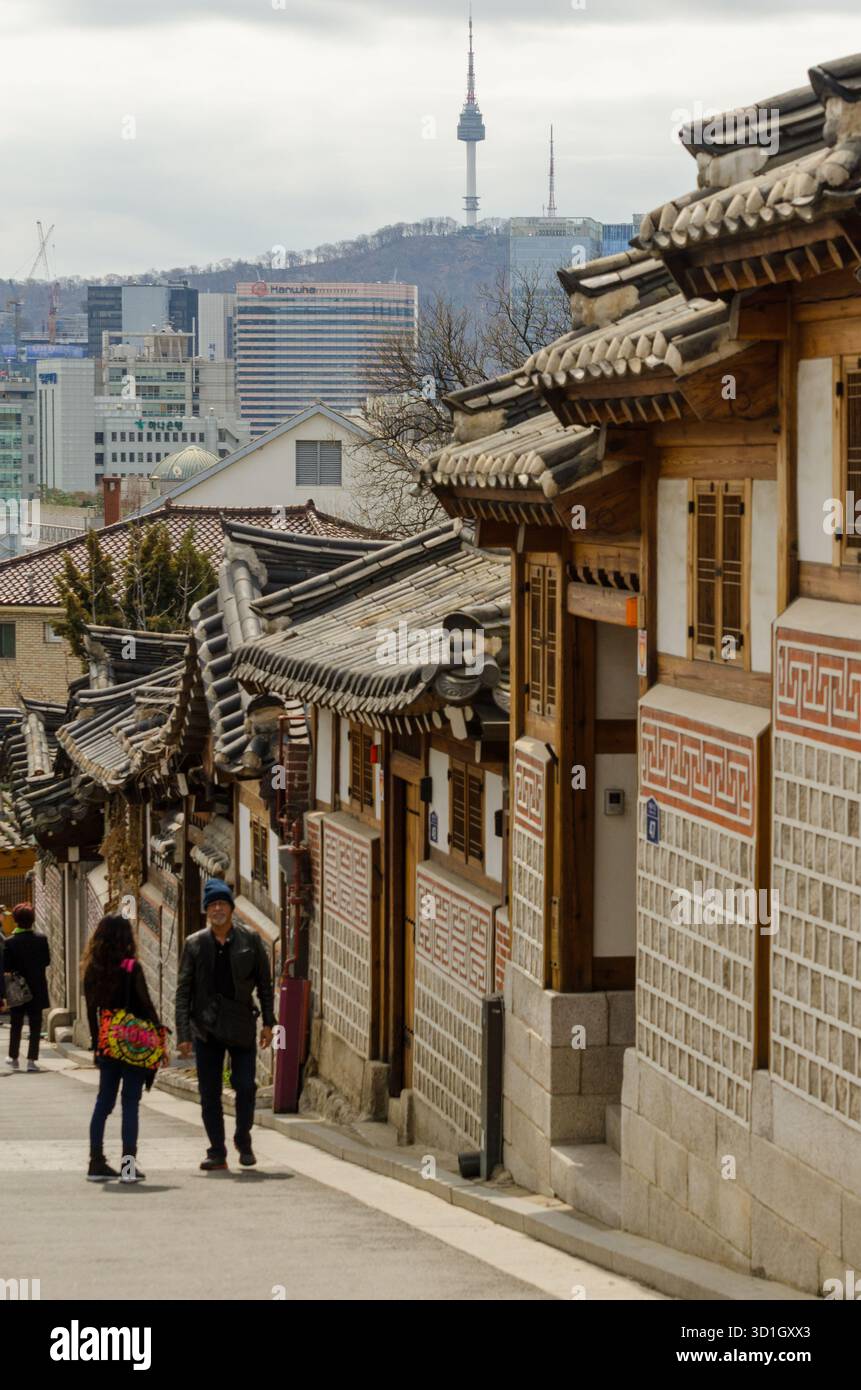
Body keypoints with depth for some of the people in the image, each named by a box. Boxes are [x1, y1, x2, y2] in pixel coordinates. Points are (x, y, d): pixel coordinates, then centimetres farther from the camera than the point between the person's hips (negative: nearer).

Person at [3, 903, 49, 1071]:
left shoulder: (10, 942, -13)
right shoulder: (41, 939, -9)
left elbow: (6, 967, -11)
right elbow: (47, 961, 1)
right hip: (38, 988, 0)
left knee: (16, 1024, 15)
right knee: (35, 1025, 6)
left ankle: (13, 1058, 21)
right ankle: (32, 1059, 1)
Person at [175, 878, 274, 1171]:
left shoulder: (250, 940, 3)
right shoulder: (195, 944, 3)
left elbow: (264, 982, 7)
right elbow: (183, 991, 3)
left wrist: (268, 1022, 1)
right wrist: (183, 1034, -4)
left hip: (241, 1025, -1)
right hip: (206, 1027, 1)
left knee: (245, 1086, -4)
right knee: (209, 1093, 3)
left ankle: (243, 1141, 17)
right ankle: (217, 1152, 11)